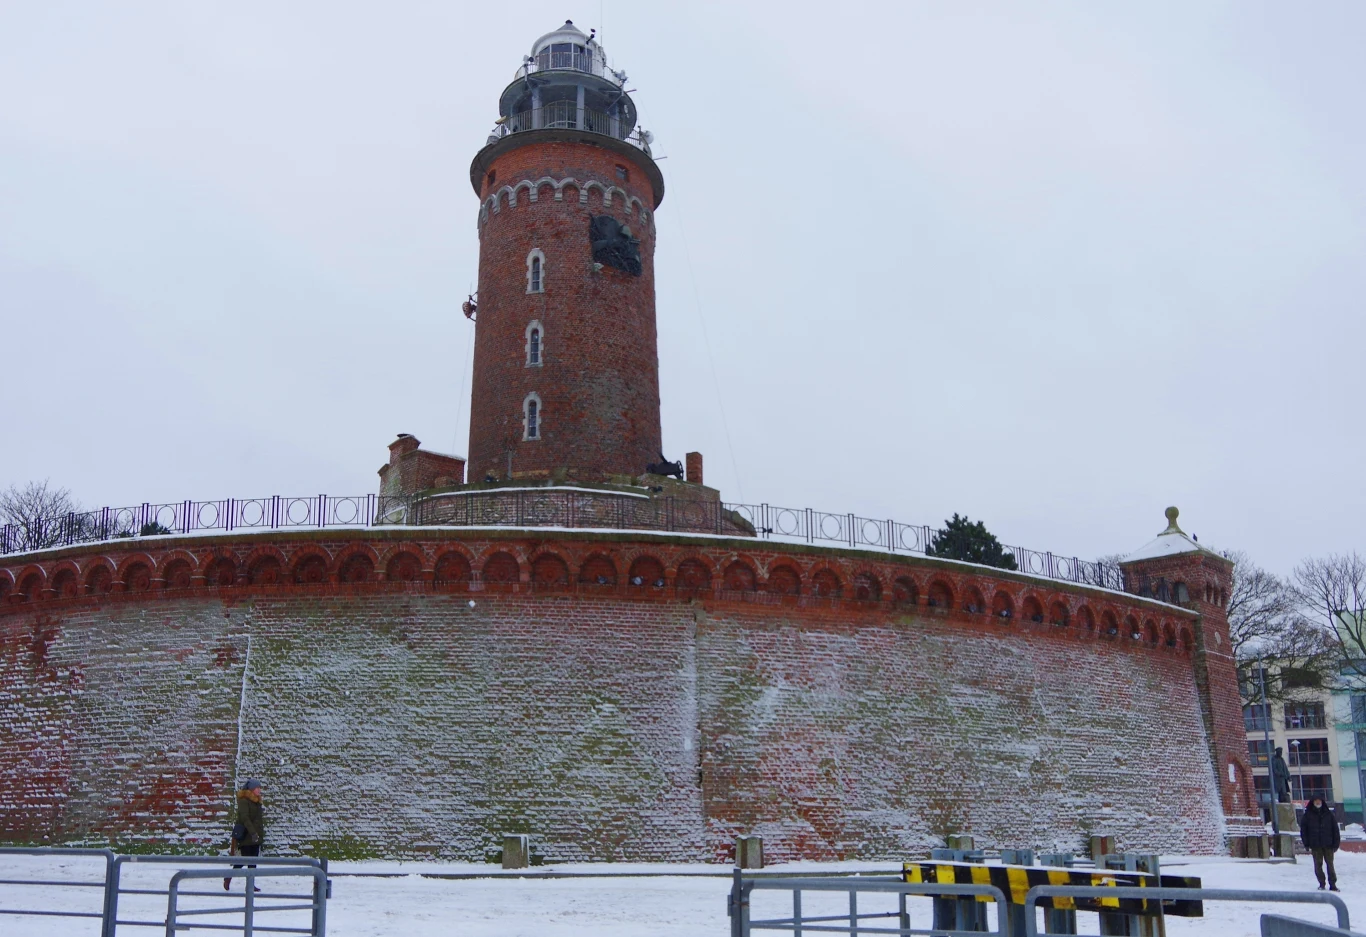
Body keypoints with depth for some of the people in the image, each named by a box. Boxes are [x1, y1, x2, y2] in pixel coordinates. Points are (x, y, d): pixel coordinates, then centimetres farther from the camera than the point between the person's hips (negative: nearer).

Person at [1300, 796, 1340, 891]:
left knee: (1330, 864, 1)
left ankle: (1332, 884, 7)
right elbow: (1303, 831, 3)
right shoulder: (1307, 815, 4)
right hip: (1315, 845, 0)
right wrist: (1307, 845, -3)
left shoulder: (1329, 814, 6)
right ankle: (1321, 884, 11)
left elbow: (1335, 830, 6)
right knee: (1318, 865, 2)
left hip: (1328, 845, 0)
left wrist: (1336, 844, 0)